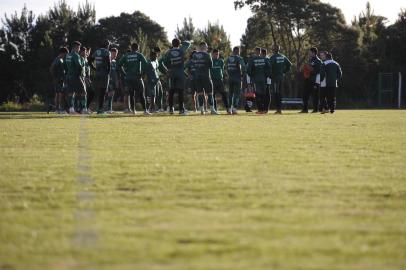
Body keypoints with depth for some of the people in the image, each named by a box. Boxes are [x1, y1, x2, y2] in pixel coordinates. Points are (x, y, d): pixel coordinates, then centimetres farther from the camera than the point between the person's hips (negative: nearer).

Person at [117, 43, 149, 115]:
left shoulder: (126, 56, 9)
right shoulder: (139, 55, 1)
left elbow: (119, 65, 6)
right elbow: (145, 64, -12)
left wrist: (125, 73, 10)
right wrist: (142, 73, -4)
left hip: (128, 78, 3)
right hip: (137, 77, -3)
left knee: (131, 94, 10)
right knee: (141, 94, -1)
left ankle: (133, 110, 7)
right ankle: (145, 110, -8)